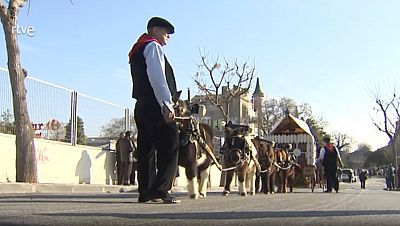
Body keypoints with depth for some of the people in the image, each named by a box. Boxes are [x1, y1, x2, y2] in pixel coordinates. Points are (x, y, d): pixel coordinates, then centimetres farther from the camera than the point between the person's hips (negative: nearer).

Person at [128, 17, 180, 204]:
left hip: (141, 106, 10)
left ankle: (145, 192, 7)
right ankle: (161, 189, -15)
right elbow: (157, 77, -15)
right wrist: (167, 104, -22)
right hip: (155, 105, -10)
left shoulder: (137, 50, 28)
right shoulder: (153, 46, -1)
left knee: (146, 148, 7)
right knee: (169, 147, -10)